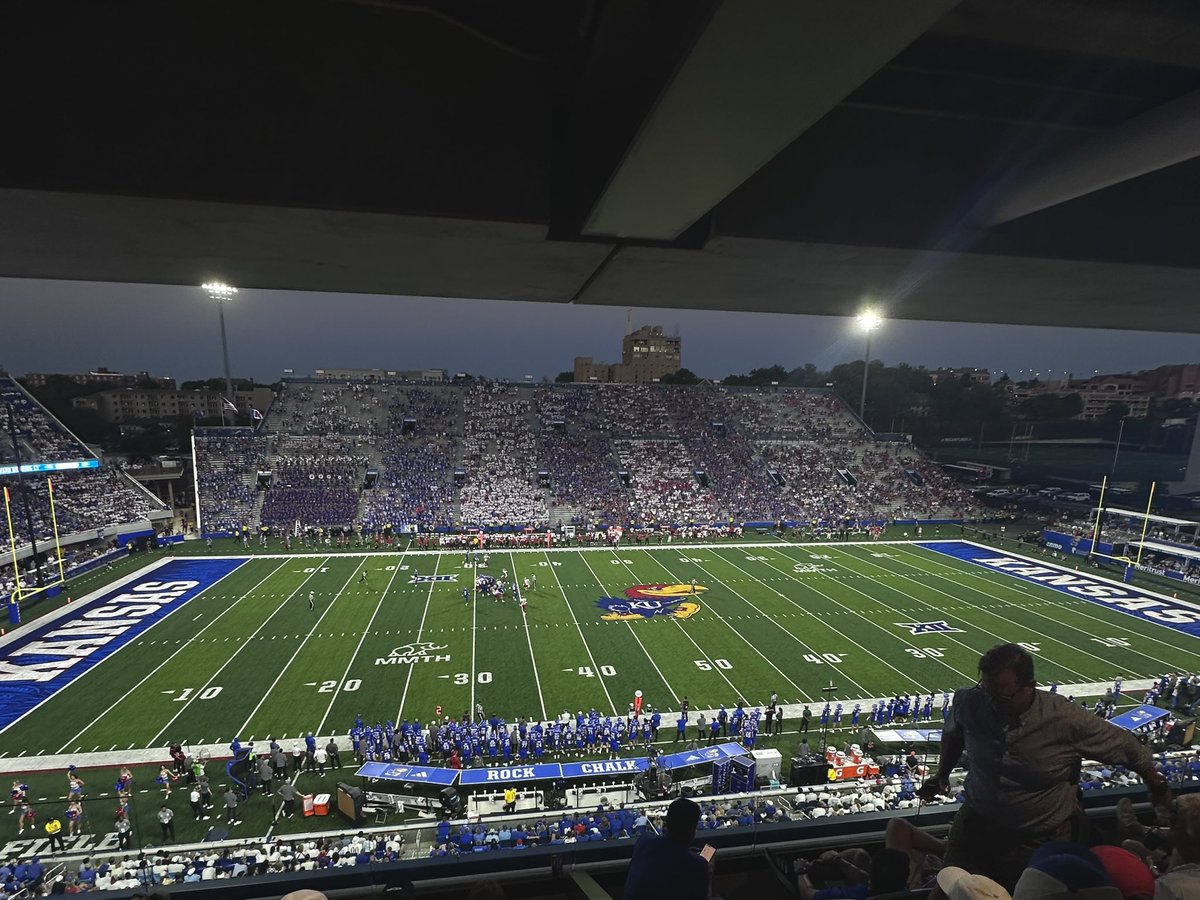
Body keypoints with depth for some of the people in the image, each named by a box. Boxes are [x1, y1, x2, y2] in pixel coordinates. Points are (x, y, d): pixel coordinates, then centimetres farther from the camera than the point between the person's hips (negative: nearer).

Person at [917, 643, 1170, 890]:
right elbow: (952, 735, 6)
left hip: (1041, 841, -2)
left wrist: (1157, 785, 11)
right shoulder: (968, 701, -17)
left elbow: (1126, 746, -4)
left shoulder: (1066, 720, -24)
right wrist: (942, 775, 12)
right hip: (976, 822, 2)